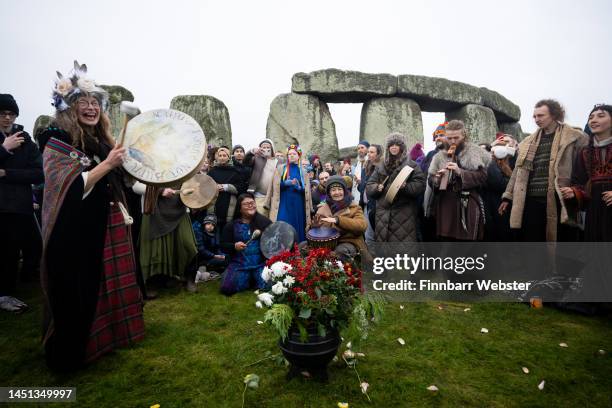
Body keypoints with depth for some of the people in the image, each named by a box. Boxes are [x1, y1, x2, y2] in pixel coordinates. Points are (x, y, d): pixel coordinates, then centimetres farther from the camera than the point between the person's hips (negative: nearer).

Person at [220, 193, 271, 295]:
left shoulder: (264, 221, 3)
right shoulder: (231, 225, 7)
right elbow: (223, 246, 8)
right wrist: (234, 246, -12)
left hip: (261, 263, -1)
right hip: (239, 263, 2)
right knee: (227, 288, -14)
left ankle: (255, 278, 15)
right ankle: (248, 279, 17)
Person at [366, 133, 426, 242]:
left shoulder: (411, 165, 4)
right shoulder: (380, 167, 15)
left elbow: (420, 184, -6)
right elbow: (369, 186, 12)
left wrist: (405, 186, -22)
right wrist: (377, 187, -8)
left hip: (404, 212, -4)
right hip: (383, 212, 4)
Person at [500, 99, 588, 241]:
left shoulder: (574, 137, 2)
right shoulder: (529, 141, 14)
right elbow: (518, 171, 16)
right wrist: (508, 196, 13)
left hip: (558, 200, -3)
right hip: (531, 200, 3)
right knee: (531, 240, 7)